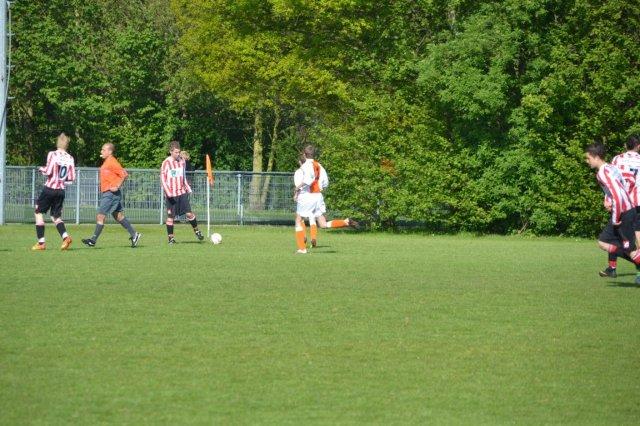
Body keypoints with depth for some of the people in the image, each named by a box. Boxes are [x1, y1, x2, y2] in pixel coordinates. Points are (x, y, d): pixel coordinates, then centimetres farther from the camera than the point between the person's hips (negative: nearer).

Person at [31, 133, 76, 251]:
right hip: (61, 191, 4)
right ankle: (65, 236, -11)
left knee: (39, 213, 10)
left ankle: (41, 242, 5)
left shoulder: (53, 154, -10)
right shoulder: (70, 159, 2)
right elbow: (72, 178, 2)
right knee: (56, 216, 15)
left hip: (49, 188, -4)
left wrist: (41, 169, 5)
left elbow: (48, 171, -16)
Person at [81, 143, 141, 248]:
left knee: (100, 216, -8)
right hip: (106, 193, 10)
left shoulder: (112, 162, -15)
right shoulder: (106, 162, 15)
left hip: (111, 193, -10)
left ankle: (93, 240, -5)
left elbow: (124, 174, -19)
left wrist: (117, 187, -20)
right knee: (118, 216, 13)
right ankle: (134, 234, 18)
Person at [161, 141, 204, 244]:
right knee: (171, 216, 2)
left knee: (189, 213, -5)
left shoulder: (182, 161, 6)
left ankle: (196, 231, 12)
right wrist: (168, 192, -17)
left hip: (182, 192, 3)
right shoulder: (166, 163, -8)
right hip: (171, 194, -3)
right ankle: (170, 237, 11)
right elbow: (163, 178, -8)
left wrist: (188, 188, 16)